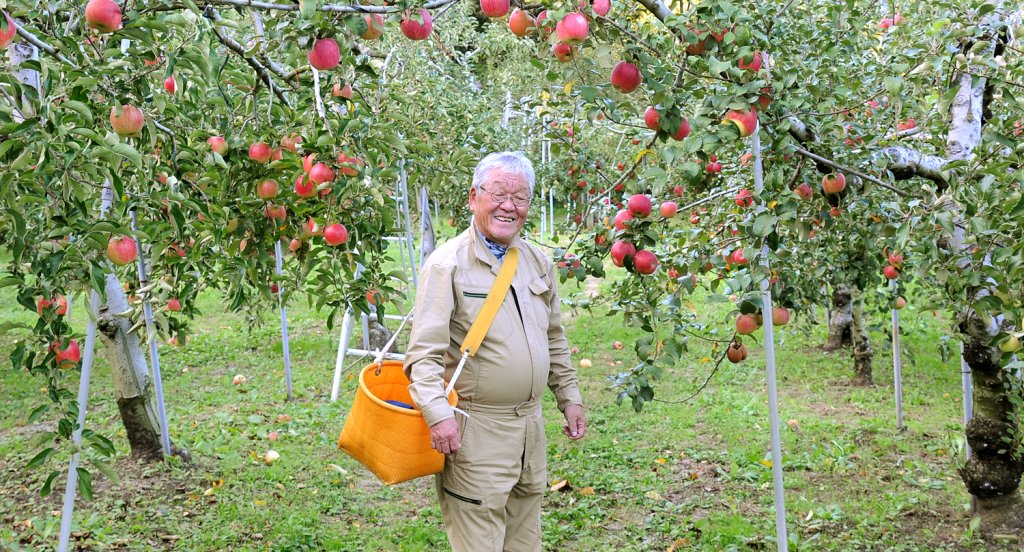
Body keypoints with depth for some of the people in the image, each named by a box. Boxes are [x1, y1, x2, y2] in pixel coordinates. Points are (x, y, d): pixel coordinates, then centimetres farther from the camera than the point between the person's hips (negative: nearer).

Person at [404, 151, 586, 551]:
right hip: (476, 429, -7)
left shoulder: (538, 262, 10)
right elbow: (424, 349, -17)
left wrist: (570, 397, 17)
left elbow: (555, 340, 20)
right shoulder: (448, 263, -12)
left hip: (530, 424, 7)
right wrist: (438, 414, -27)